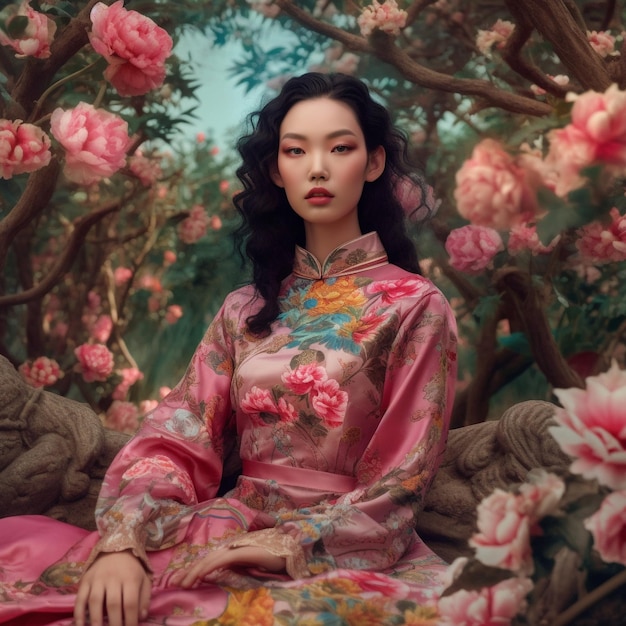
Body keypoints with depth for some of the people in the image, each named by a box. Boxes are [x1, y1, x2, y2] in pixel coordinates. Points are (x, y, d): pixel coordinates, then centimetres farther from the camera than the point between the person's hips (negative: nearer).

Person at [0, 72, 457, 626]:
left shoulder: (415, 306, 0)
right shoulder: (246, 310, 13)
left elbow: (401, 482, -5)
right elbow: (178, 436, 2)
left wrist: (292, 545, -18)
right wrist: (124, 539, -17)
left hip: (344, 554, -2)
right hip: (228, 531, 3)